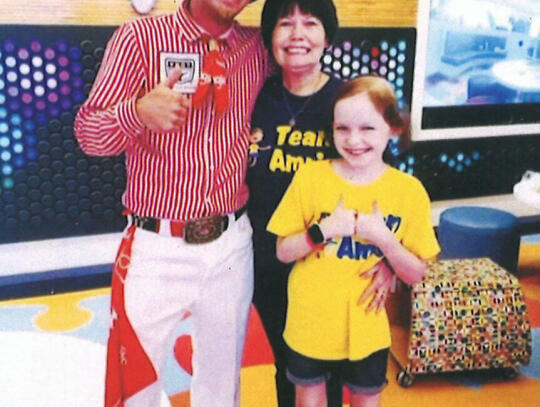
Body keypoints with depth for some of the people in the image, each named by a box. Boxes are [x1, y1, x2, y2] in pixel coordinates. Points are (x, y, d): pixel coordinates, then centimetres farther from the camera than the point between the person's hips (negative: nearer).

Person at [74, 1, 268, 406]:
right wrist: (139, 111, -29)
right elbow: (88, 133, -10)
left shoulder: (257, 48, 3)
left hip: (231, 245, 3)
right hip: (156, 247, -3)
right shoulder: (140, 36, -7)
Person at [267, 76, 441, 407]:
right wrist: (323, 230, -22)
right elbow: (283, 252, -5)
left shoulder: (409, 191, -10)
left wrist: (384, 239, -23)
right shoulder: (310, 177, -10)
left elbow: (416, 274, -6)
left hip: (367, 328, 0)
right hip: (310, 323, 0)